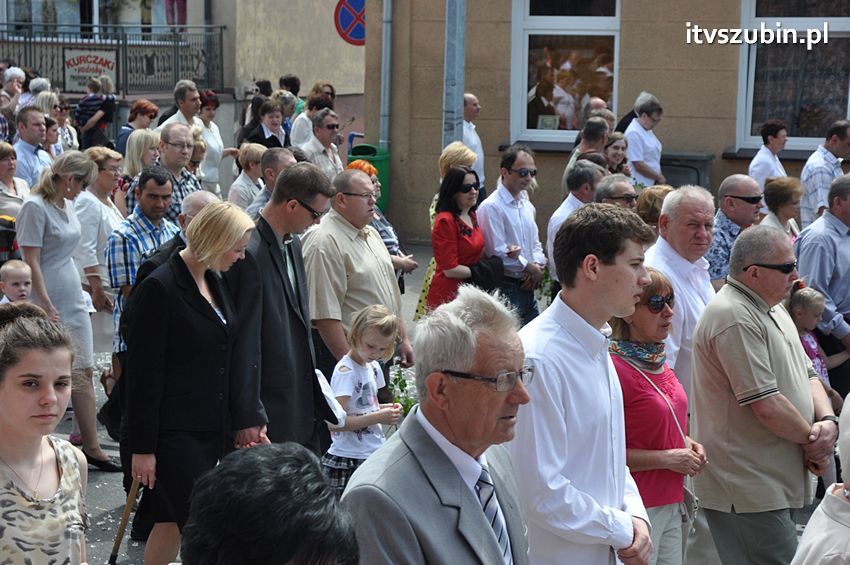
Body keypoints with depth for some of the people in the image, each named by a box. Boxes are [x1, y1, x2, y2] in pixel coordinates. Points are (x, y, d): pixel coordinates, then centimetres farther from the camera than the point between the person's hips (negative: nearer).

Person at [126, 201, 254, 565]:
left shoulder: (214, 282, 10)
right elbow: (143, 373, -14)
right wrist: (142, 448, -14)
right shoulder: (160, 288, -14)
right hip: (174, 433, -8)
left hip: (211, 427, 8)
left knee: (173, 521, 14)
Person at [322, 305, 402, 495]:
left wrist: (386, 408, 3)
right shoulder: (346, 371, -13)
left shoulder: (373, 367, 10)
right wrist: (378, 417, -24)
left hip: (375, 454, 7)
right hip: (350, 460, -7)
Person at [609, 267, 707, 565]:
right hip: (638, 506, -8)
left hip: (671, 503, 8)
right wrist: (668, 458, -16)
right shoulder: (615, 368, -17)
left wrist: (686, 444, 8)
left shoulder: (658, 362, 10)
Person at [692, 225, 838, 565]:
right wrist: (812, 439, -6)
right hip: (745, 486, -10)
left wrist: (828, 421, -3)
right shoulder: (734, 317, -19)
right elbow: (767, 406, -22)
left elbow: (806, 374, 18)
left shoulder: (774, 310, 15)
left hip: (774, 482, 10)